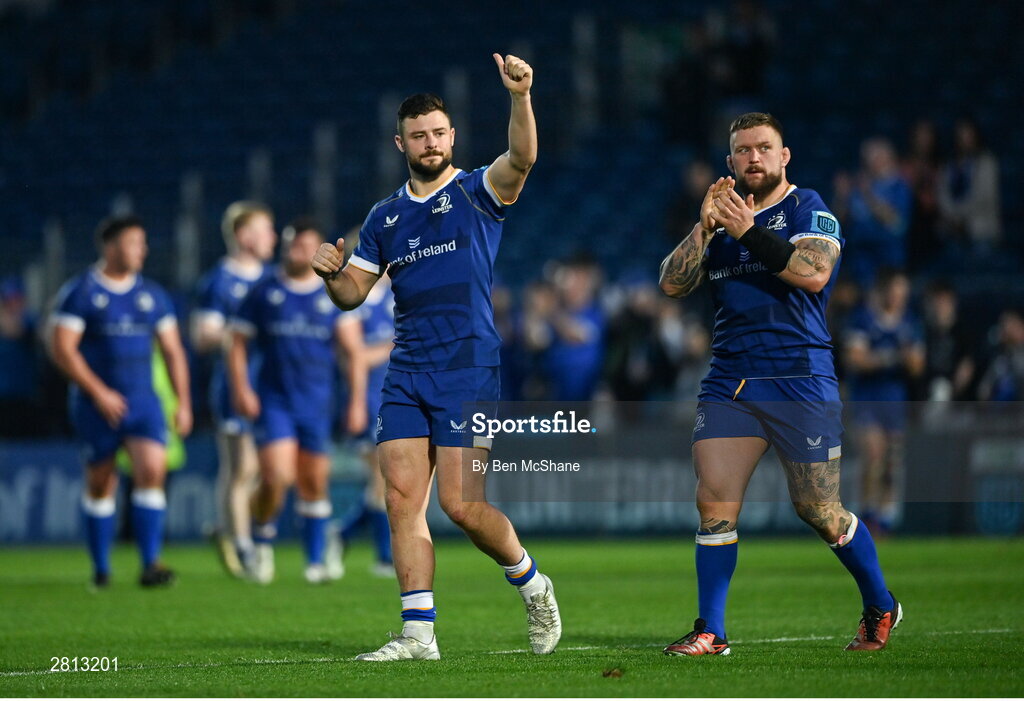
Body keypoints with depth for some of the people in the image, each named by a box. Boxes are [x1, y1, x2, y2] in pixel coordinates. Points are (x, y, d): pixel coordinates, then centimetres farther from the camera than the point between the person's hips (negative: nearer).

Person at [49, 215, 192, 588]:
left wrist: (183, 402, 9)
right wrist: (98, 393, -15)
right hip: (97, 403, -3)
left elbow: (172, 350, 16)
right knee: (100, 484, 4)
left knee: (152, 470, -16)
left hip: (143, 402, 3)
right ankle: (101, 568, 19)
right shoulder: (80, 292, -4)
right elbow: (62, 348, -9)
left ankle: (150, 564, -16)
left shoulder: (153, 295, 10)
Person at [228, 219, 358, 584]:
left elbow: (353, 350, 5)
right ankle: (261, 545, 6)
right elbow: (238, 341, 6)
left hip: (316, 403, 2)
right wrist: (241, 388, -6)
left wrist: (357, 399, -2)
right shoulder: (264, 293, 2)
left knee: (314, 483, 7)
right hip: (273, 400, -2)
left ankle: (317, 559, 19)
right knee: (277, 477, -17)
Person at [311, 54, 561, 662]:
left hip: (470, 371, -5)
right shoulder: (386, 217, 16)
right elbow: (353, 293, 19)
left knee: (462, 504, -10)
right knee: (403, 498, -4)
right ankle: (418, 634, -2)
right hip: (406, 376, 5)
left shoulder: (478, 193, 1)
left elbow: (521, 159, -20)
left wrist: (521, 97, -37)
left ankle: (531, 583, 17)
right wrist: (333, 273, -4)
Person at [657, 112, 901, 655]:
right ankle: (710, 632, -3)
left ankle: (880, 609, 21)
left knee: (818, 511, 0)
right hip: (728, 382, 5)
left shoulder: (807, 209, 0)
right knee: (714, 503, -7)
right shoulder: (721, 215, 16)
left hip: (800, 381, -4)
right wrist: (704, 229, -7)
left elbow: (814, 272, -18)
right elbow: (672, 285, 6)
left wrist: (749, 232, -22)